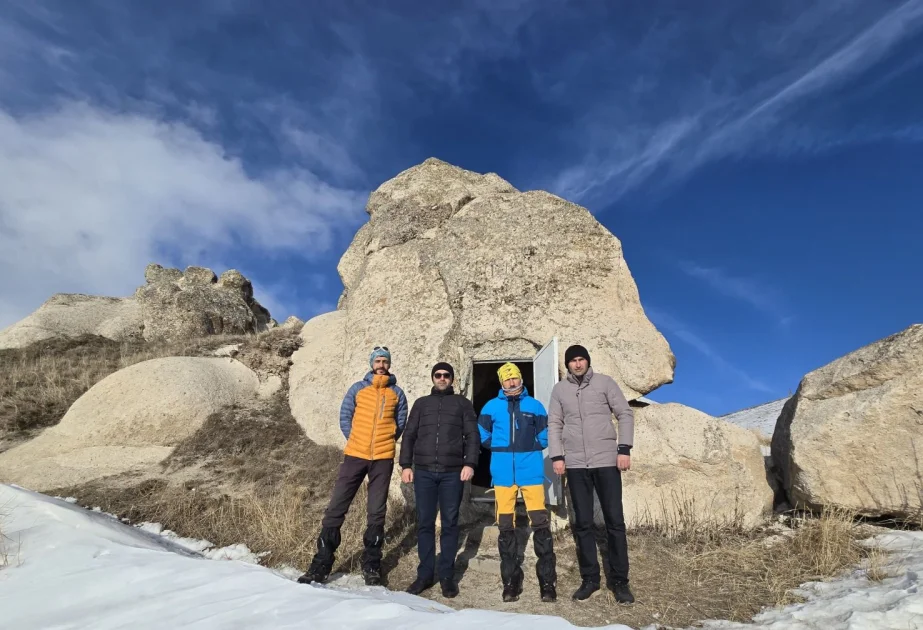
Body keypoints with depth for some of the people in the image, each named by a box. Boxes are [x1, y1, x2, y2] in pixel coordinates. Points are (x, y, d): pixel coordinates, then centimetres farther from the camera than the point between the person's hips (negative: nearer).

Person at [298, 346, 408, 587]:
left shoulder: (397, 393, 5)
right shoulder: (357, 389, 4)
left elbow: (401, 422, 12)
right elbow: (345, 417, 7)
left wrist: (384, 441, 7)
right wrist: (357, 441, 4)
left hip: (383, 459, 0)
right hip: (355, 455, 0)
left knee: (376, 512, 6)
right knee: (336, 508, 0)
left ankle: (371, 564, 19)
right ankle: (322, 563, 10)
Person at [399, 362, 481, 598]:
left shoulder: (462, 403, 11)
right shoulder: (421, 403, 15)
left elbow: (473, 436, 5)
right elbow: (409, 436, 12)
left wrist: (470, 463, -8)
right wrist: (406, 465, 2)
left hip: (452, 472, -1)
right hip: (424, 472, 2)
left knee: (450, 524, 4)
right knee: (424, 523, 5)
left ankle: (447, 575, 14)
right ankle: (425, 574, 15)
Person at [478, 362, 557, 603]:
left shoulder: (535, 406, 6)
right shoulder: (492, 406, 6)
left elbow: (545, 435, 11)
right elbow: (482, 434, 13)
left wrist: (530, 448, 1)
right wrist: (500, 449, 6)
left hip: (531, 470, -1)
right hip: (503, 472, 1)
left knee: (540, 523, -4)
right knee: (506, 526, 6)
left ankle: (547, 580, 8)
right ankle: (511, 580, 18)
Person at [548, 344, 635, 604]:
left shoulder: (605, 382, 2)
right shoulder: (559, 389, 8)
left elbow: (625, 414, 1)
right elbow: (554, 424, 8)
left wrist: (624, 449, -8)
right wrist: (557, 456, -1)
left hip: (606, 461, -2)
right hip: (575, 464, 2)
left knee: (615, 521, 3)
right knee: (582, 523, 7)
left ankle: (619, 580, 16)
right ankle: (590, 578, 20)